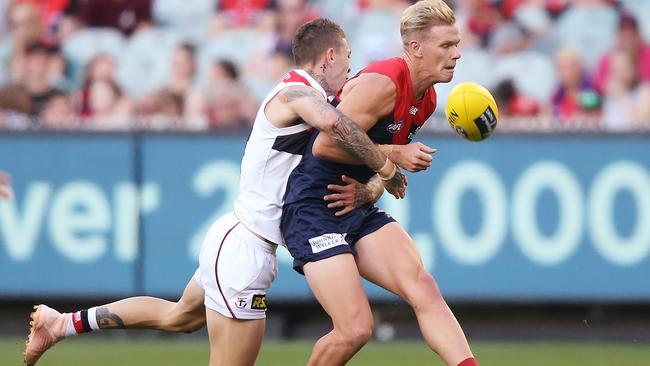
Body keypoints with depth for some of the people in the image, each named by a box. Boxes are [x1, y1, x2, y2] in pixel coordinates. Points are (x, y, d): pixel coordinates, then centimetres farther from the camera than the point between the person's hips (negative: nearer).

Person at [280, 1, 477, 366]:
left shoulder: (427, 99, 8)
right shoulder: (382, 84, -20)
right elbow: (324, 145, -22)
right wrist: (394, 154, -19)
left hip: (359, 210, 8)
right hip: (312, 209, -8)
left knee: (424, 288, -15)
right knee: (356, 329, -13)